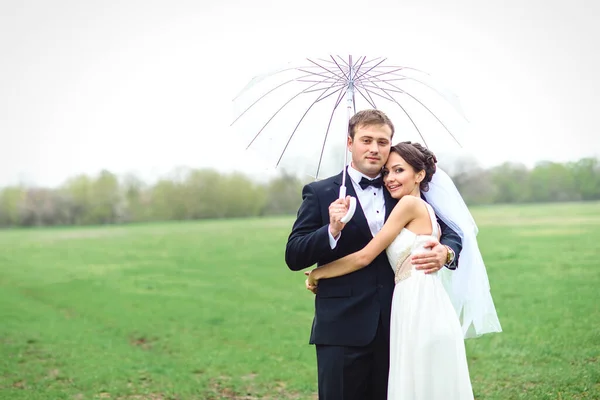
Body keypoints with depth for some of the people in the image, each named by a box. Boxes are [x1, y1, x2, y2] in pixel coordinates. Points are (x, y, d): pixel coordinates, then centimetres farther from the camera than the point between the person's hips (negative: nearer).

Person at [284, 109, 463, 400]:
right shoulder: (320, 193, 3)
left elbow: (450, 233, 12)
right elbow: (294, 257, -2)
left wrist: (445, 252, -12)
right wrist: (332, 231, -19)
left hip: (396, 328, 3)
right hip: (342, 329, -3)